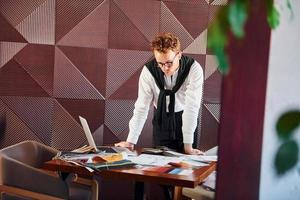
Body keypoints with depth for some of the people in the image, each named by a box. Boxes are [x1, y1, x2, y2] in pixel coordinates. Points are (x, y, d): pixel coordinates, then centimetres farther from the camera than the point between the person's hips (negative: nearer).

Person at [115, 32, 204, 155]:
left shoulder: (193, 69, -25)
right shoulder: (149, 70, -21)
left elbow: (192, 106, -28)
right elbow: (142, 107, -18)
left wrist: (188, 146, -30)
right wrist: (130, 141, -20)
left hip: (186, 120, -1)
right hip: (161, 119, 1)